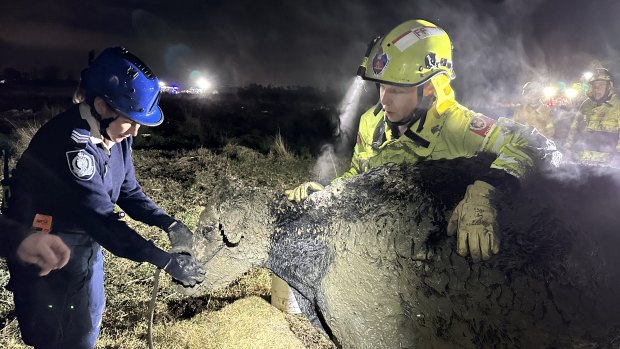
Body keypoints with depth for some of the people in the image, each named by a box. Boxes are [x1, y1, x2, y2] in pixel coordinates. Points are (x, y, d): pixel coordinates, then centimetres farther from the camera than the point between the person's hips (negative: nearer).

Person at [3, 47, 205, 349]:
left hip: (87, 244, 8)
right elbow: (100, 217, -37)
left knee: (88, 324, 23)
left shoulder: (114, 135, -7)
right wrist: (166, 261, -37)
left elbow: (128, 191, 0)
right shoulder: (69, 144, -34)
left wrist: (168, 223, -15)